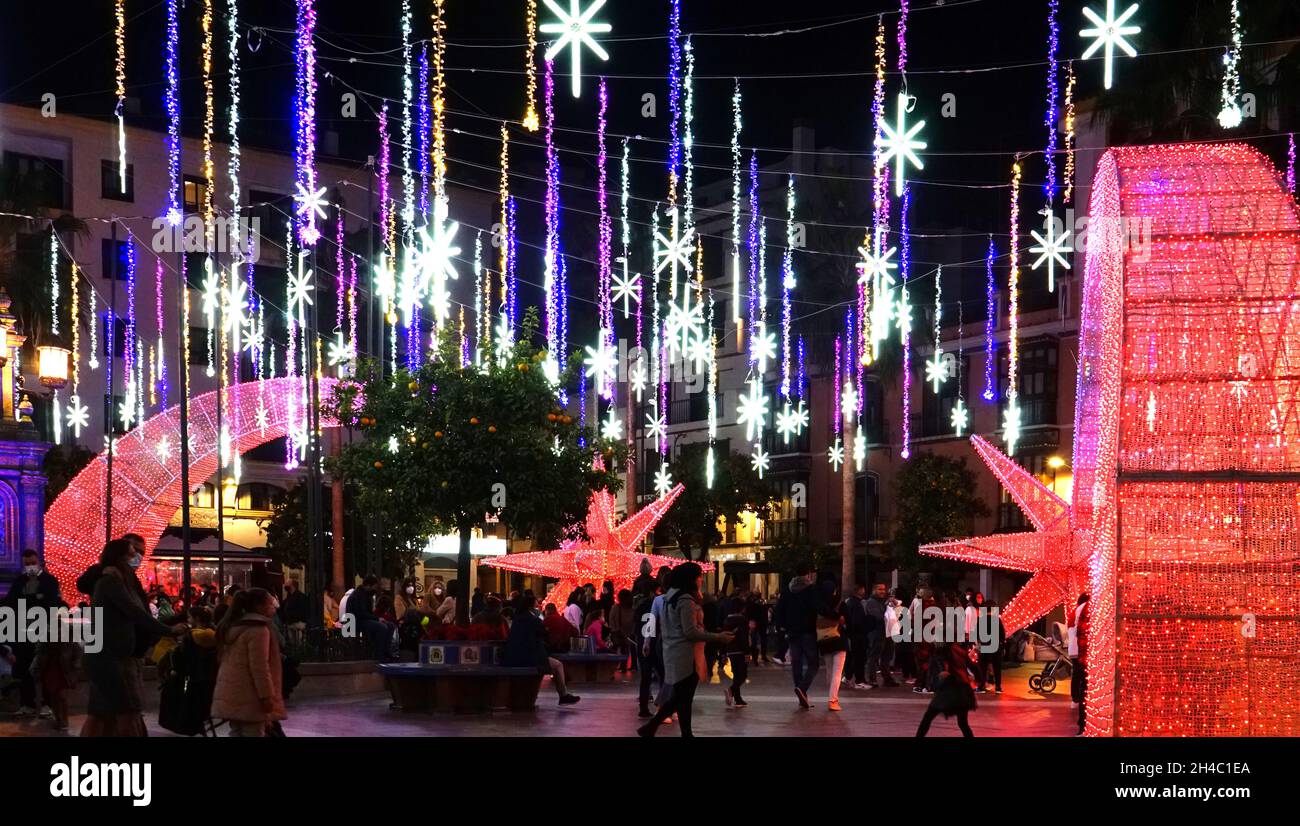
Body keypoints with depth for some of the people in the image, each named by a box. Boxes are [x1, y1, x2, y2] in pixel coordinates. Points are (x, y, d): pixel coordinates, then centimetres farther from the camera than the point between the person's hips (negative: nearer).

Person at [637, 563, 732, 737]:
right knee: (683, 698, -1)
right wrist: (717, 637, -20)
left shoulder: (672, 597, 13)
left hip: (674, 653, 9)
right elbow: (690, 631, -21)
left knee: (679, 697, 14)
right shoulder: (686, 600, -17)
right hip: (686, 655, -9)